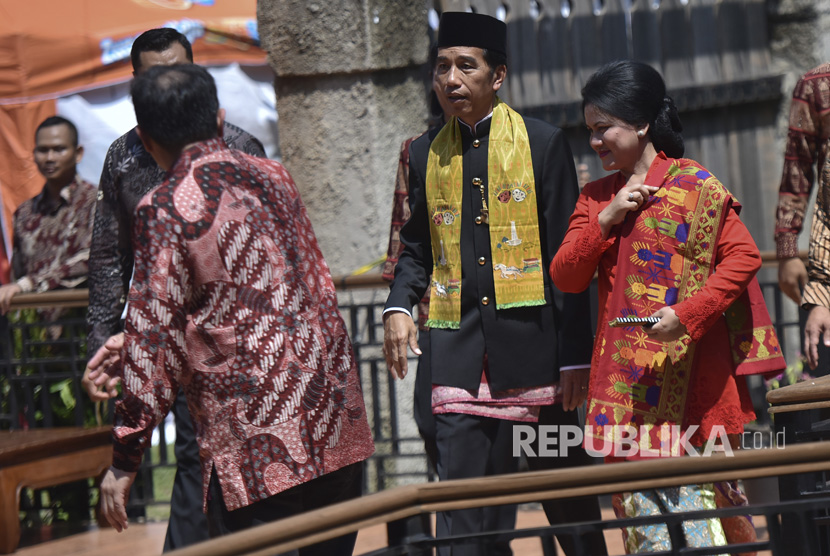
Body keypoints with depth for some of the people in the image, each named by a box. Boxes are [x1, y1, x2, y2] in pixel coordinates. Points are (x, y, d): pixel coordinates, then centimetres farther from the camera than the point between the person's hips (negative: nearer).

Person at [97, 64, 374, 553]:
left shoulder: (166, 210, -8)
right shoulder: (273, 177, 13)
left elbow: (154, 338, -10)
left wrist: (125, 459, -3)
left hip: (255, 440, -7)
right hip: (338, 421, 7)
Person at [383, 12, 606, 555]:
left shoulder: (543, 143, 0)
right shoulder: (426, 154, 11)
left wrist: (575, 356, -6)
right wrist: (400, 306, -3)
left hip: (530, 340, -3)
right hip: (458, 346, 3)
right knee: (464, 508, -3)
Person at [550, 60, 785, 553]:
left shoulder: (694, 186, -1)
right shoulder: (597, 197, 15)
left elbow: (744, 256, -8)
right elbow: (565, 278, 7)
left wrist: (686, 314, -18)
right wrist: (606, 220, -6)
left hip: (690, 375, -5)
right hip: (628, 382, 5)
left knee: (699, 495, -7)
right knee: (640, 504, 0)